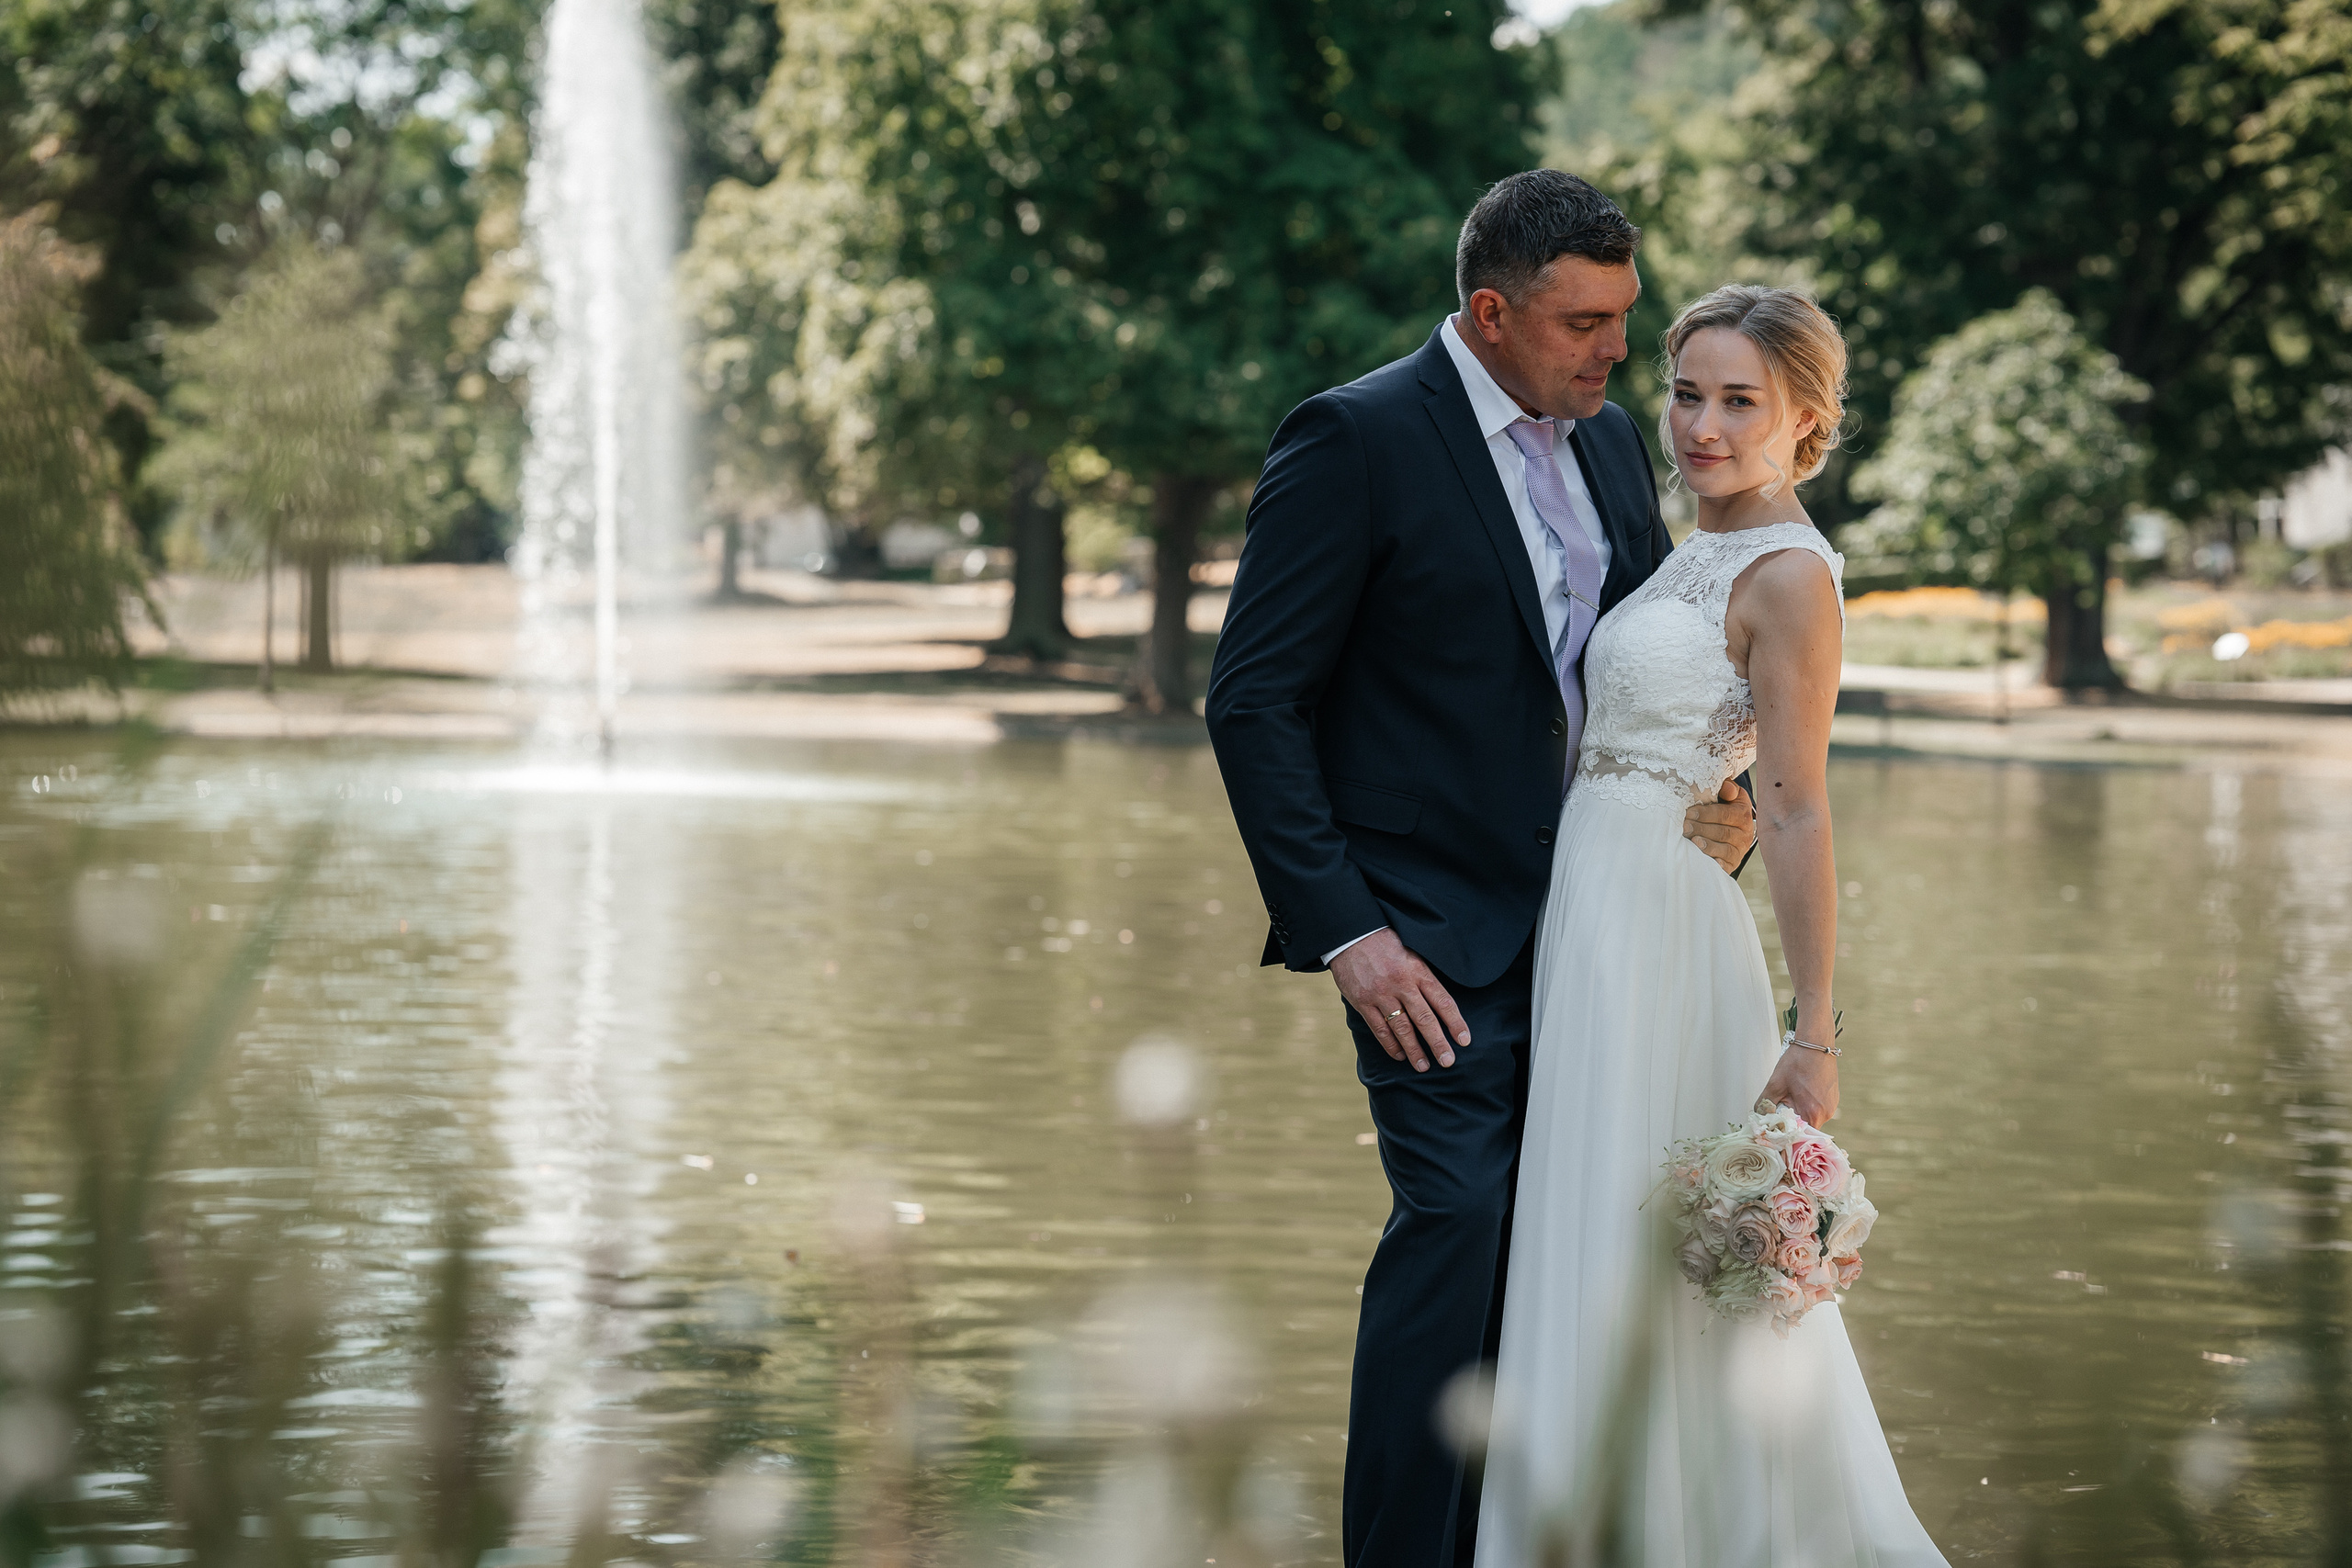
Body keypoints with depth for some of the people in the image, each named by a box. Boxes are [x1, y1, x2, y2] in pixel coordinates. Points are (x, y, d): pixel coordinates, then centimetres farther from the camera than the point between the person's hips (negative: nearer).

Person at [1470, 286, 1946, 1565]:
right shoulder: (1697, 556, 15)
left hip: (1656, 921, -9)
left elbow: (1796, 815, -17)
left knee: (1632, 1266, -6)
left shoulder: (1789, 577, -12)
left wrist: (1815, 1037, -20)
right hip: (1596, 916, 9)